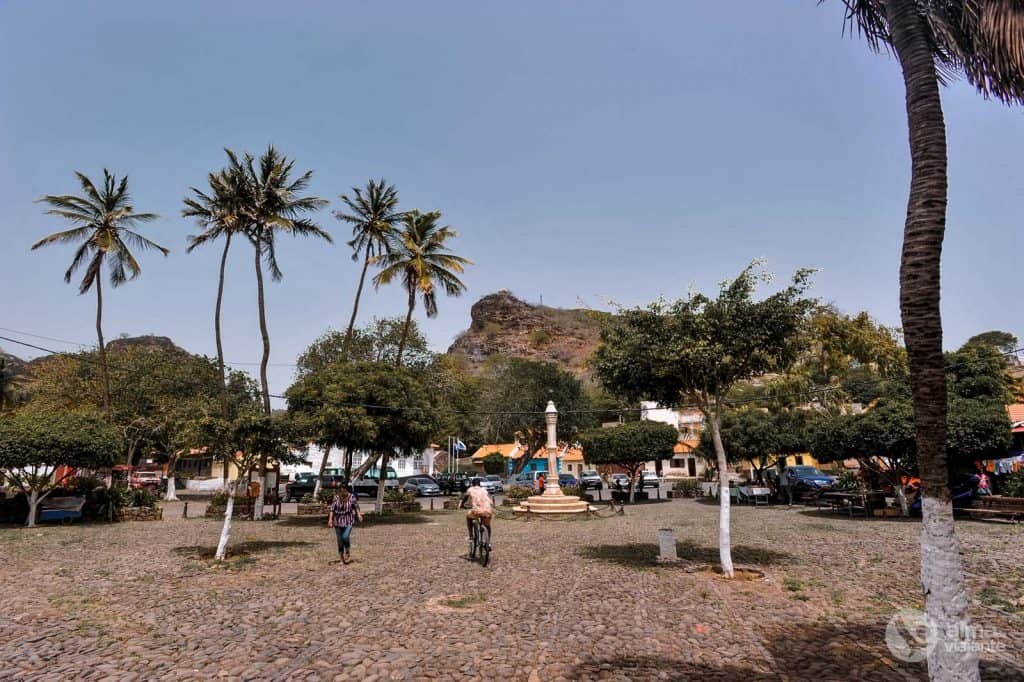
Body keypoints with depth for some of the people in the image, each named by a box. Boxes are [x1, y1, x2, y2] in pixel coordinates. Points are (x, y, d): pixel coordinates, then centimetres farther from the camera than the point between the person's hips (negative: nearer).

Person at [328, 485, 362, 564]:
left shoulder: (352, 497, -8)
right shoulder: (336, 498, -6)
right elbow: (332, 509, -6)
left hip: (349, 520, -2)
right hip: (338, 521, 2)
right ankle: (342, 557, 21)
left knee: (345, 536, -19)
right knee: (340, 539, 6)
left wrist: (359, 515, -16)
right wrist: (330, 519, -14)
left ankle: (348, 552, 6)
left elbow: (356, 507, -2)